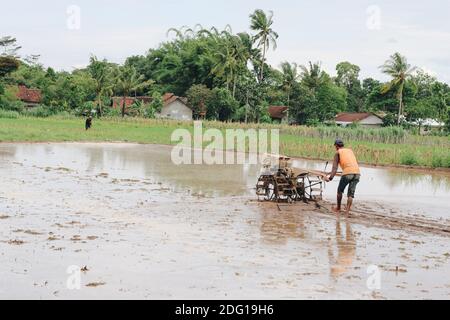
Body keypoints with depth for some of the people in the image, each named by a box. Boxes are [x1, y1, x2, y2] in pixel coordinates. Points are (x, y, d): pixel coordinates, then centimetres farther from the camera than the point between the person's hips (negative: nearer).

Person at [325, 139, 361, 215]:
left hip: (347, 173, -4)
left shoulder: (338, 152, 12)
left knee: (340, 191, 16)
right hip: (357, 172, 4)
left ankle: (338, 208, 26)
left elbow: (335, 167, 0)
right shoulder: (350, 150, 27)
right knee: (351, 193, 8)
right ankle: (347, 211, 1)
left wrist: (330, 178, -7)